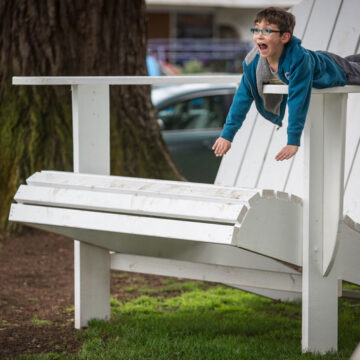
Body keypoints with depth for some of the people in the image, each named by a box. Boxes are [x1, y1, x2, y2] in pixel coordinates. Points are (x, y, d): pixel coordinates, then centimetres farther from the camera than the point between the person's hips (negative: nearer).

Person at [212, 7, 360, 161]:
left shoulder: (298, 59, -51)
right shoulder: (252, 61, -34)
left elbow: (297, 99, -50)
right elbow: (243, 96, -27)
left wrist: (293, 142, -50)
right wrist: (227, 135, -30)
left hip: (331, 70, -5)